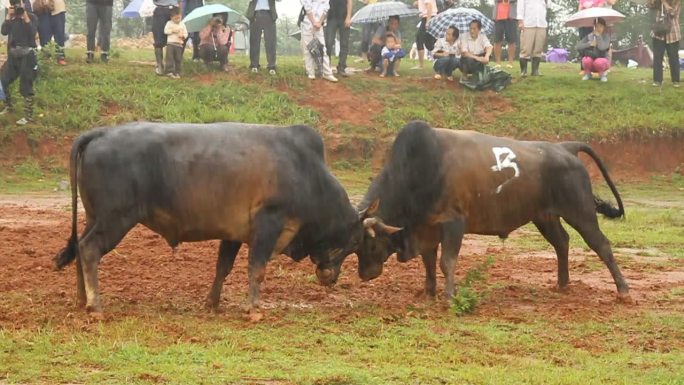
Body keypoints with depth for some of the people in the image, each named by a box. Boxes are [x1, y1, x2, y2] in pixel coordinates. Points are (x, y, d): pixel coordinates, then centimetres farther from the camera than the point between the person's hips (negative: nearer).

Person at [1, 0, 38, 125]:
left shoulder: (31, 17, -4)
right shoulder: (11, 18, 8)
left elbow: (33, 33, -18)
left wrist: (26, 18, -21)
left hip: (27, 55, -6)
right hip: (13, 54, 6)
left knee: (26, 86, -6)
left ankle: (28, 116, -2)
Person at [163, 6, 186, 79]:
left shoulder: (182, 24, 8)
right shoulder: (169, 23, 3)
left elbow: (186, 33, 7)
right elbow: (165, 31, -5)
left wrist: (183, 36, -14)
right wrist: (172, 31, -16)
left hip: (179, 44, 2)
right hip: (170, 43, -2)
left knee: (178, 59, 4)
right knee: (170, 58, -11)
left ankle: (177, 73, 10)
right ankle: (170, 71, -12)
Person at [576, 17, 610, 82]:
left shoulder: (606, 37, -6)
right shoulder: (589, 36, 1)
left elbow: (602, 47, -24)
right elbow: (578, 46, -8)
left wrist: (598, 35, -20)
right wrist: (589, 44, -19)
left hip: (601, 60, -2)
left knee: (598, 62, -38)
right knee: (587, 60, -34)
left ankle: (603, 74, -3)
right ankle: (587, 74, 0)